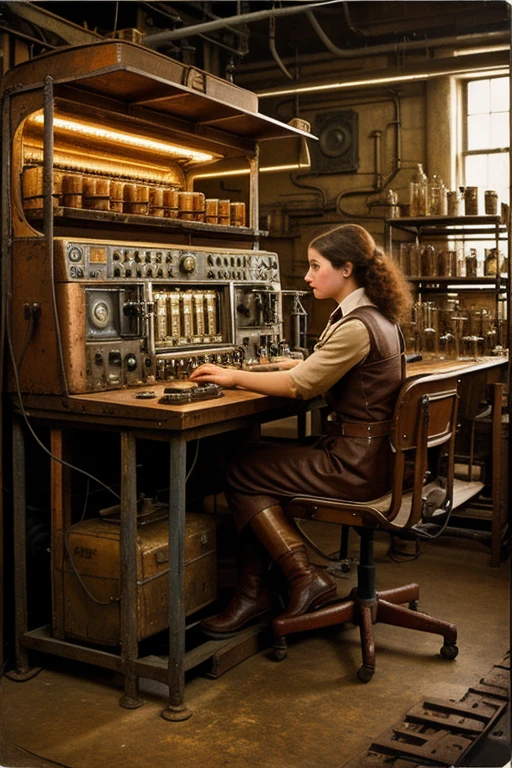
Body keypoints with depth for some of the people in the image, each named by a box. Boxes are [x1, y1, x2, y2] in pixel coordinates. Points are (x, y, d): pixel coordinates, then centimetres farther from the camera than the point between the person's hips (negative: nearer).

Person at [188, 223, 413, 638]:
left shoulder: (356, 327, -20)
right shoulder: (377, 317, 11)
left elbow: (299, 385, -16)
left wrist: (233, 376, -7)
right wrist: (305, 366, 12)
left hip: (355, 463, -10)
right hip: (368, 450, 10)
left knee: (242, 472, -3)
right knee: (257, 466, 7)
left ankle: (305, 578, 2)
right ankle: (255, 593, 8)